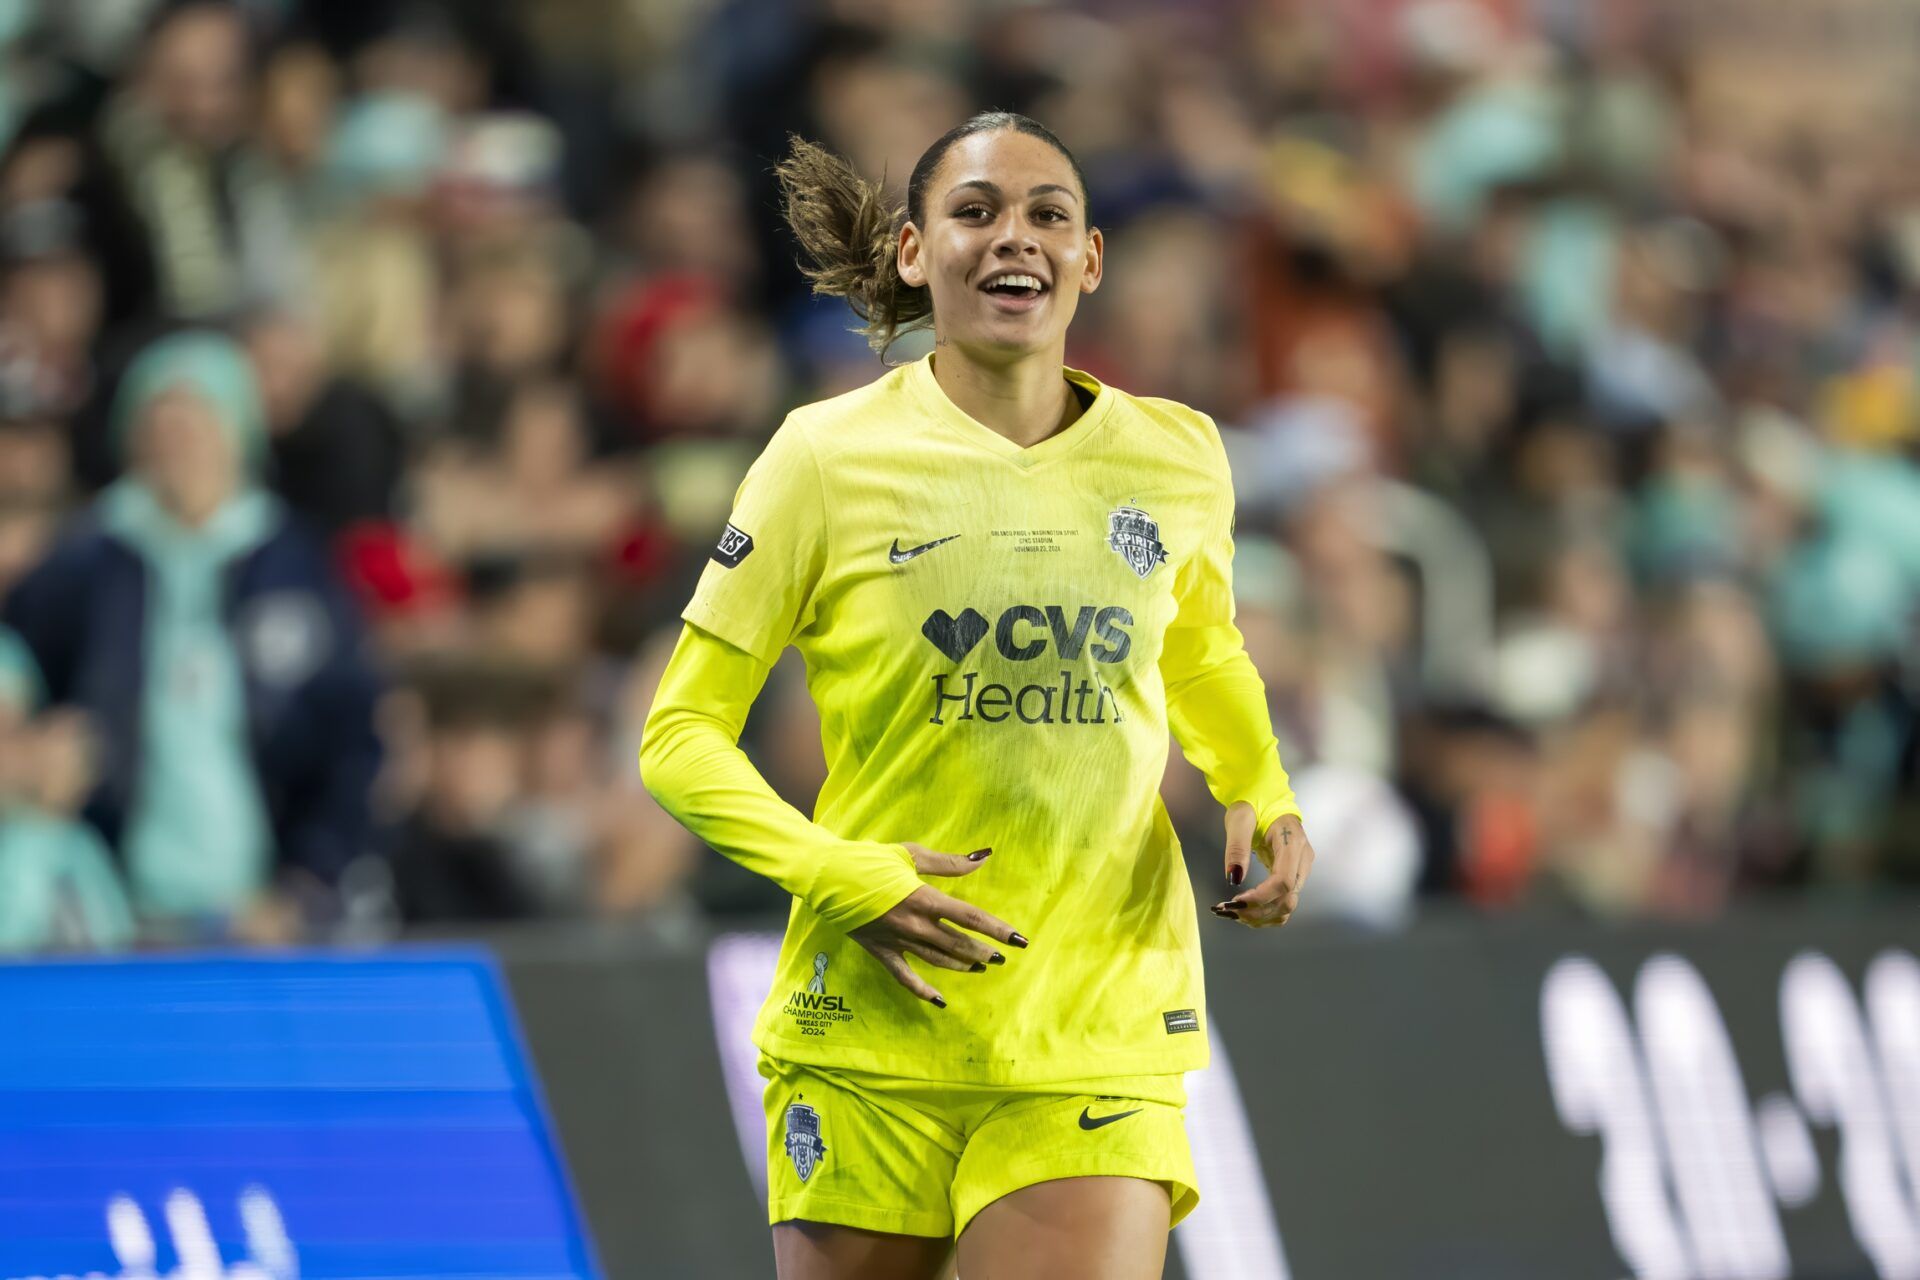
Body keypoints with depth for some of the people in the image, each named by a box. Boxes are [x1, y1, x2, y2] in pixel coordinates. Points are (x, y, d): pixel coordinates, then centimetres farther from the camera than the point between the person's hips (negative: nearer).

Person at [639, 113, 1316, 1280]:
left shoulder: (1178, 458, 5)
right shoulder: (830, 458, -3)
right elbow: (680, 736, 1)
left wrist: (1265, 802, 6)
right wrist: (842, 879, -15)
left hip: (1101, 1044, 1)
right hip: (868, 1040, -1)